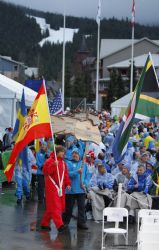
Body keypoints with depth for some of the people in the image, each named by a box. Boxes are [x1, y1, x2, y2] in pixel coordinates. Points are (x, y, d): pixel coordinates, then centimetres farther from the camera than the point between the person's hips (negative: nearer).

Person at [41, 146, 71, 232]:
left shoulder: (63, 162, 15)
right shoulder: (49, 161, -6)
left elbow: (65, 174, 17)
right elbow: (45, 171, -16)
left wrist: (67, 183, 5)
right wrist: (53, 165, -26)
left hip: (60, 187, 7)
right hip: (52, 187, -7)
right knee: (55, 206, -12)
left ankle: (44, 223, 22)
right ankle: (59, 225, -19)